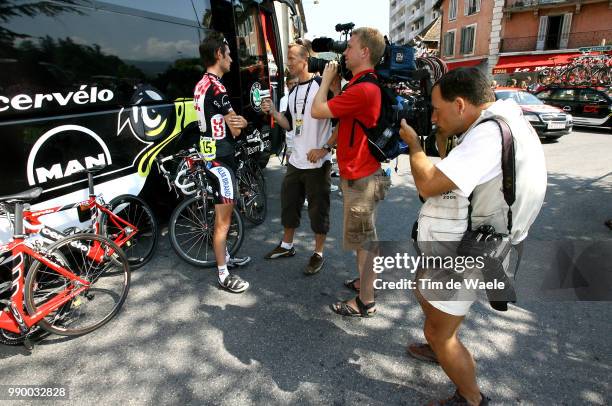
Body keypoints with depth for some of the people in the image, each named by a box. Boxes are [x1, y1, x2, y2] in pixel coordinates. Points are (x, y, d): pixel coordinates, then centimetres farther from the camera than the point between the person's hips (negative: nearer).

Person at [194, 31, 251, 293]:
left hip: (211, 155, 10)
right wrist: (240, 122, 7)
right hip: (221, 159, -10)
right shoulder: (216, 86, -18)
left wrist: (234, 120, -8)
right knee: (223, 219, -2)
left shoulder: (201, 85, 12)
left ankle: (225, 257, 35)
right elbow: (238, 127, -14)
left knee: (222, 214, 20)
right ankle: (223, 275, 9)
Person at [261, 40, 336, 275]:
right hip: (295, 160, 8)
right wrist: (273, 111, 0)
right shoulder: (293, 92, 14)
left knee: (318, 209, 3)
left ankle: (318, 254, 20)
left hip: (317, 162, -8)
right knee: (289, 204, 17)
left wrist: (325, 148, -18)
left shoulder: (322, 85, -11)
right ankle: (286, 246, 35)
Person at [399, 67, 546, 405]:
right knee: (424, 294, 30)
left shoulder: (489, 134, -27)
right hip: (451, 247, 10)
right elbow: (450, 176, 12)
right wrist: (442, 138, 1)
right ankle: (440, 348, 53)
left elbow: (428, 185, -31)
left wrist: (412, 141, -15)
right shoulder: (495, 124, 6)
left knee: (439, 334, 5)